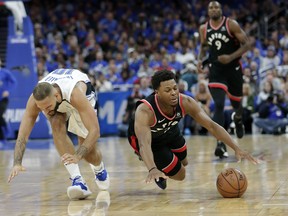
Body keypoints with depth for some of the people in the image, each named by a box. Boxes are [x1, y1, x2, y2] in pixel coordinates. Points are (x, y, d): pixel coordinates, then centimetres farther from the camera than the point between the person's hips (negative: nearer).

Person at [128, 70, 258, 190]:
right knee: (179, 174, -7)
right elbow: (144, 144, -55)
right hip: (145, 136, -5)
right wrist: (152, 169, -74)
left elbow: (211, 126, -31)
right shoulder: (144, 111, -44)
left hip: (168, 131, 5)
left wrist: (236, 149, -41)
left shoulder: (185, 102, -31)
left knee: (183, 163, 23)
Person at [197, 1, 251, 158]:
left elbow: (246, 44, -10)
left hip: (233, 68, -1)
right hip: (216, 71, 1)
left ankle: (238, 118, 56)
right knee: (219, 105, -15)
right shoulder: (204, 29, 1)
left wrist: (231, 57, -23)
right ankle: (220, 144, -19)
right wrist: (200, 60, -1)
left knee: (236, 102, 16)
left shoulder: (231, 24, -9)